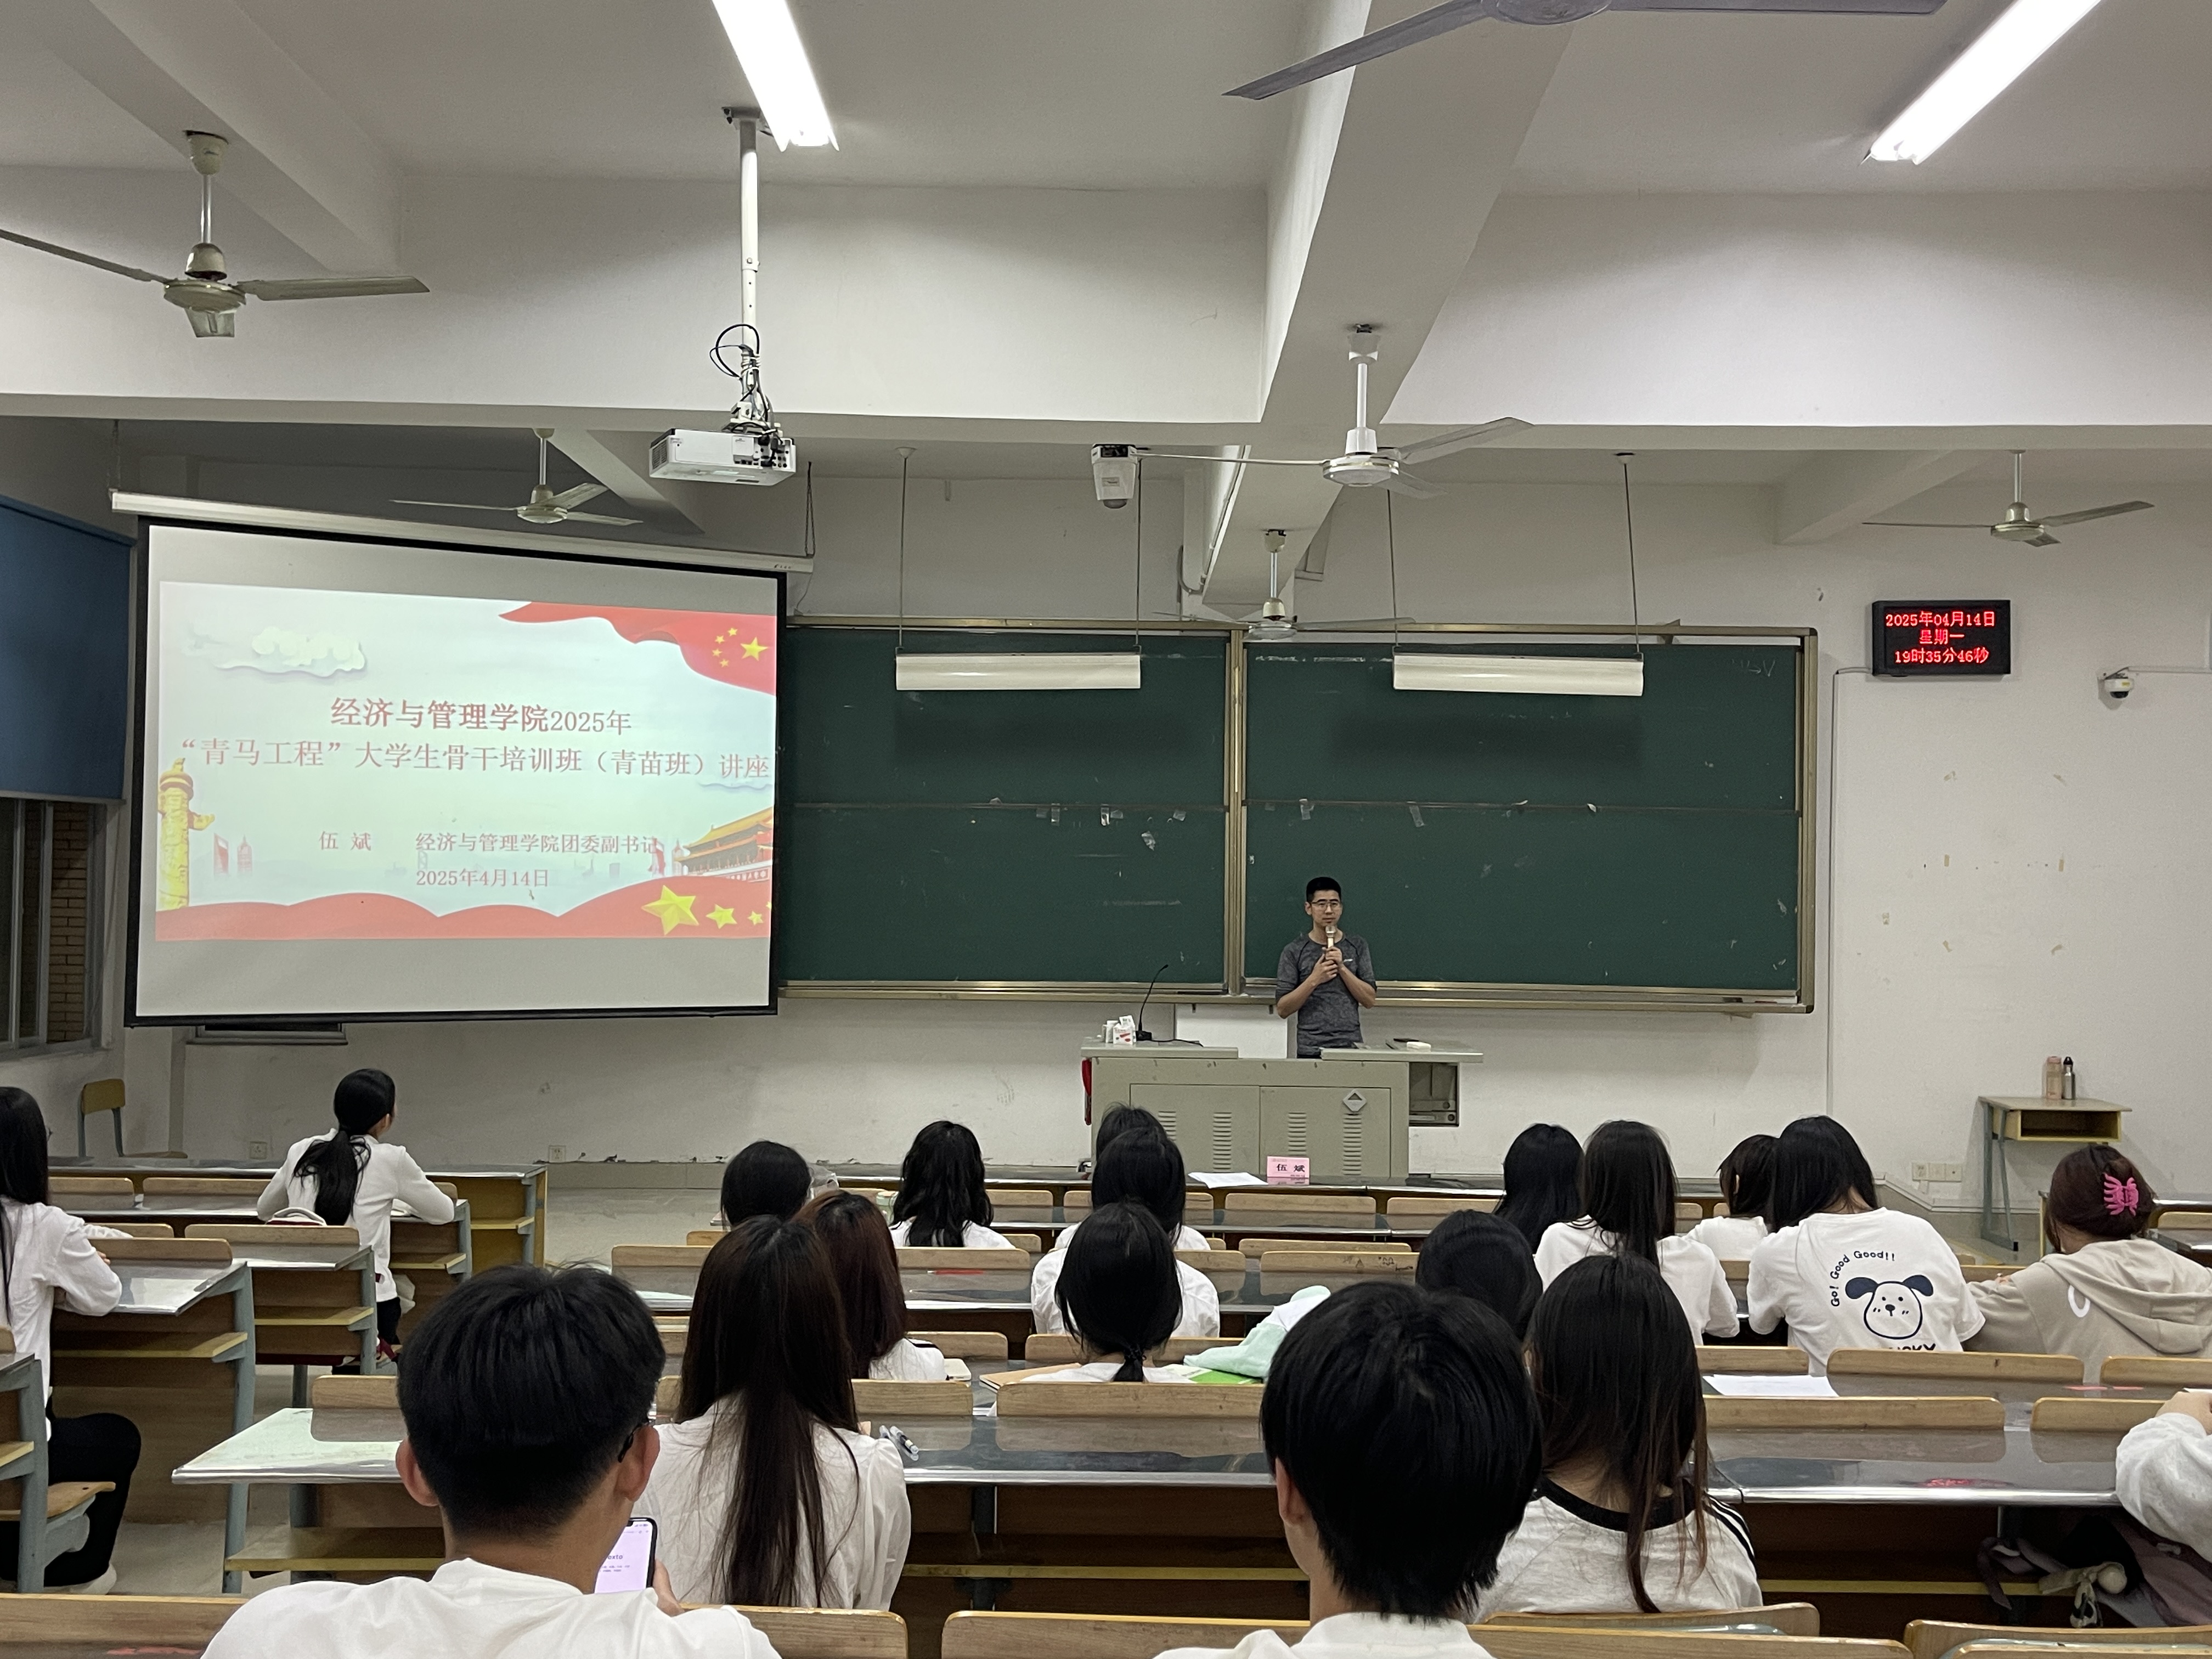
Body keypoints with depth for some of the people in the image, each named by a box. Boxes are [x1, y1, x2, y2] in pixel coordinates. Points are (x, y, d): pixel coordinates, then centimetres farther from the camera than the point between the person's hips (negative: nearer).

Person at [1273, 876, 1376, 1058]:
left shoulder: (1357, 946, 7)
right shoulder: (1295, 951, 0)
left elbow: (1369, 1000, 2)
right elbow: (1283, 1009, -3)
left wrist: (1342, 967, -10)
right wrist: (1314, 980, -15)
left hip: (1350, 1048, 2)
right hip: (1311, 1051, -2)